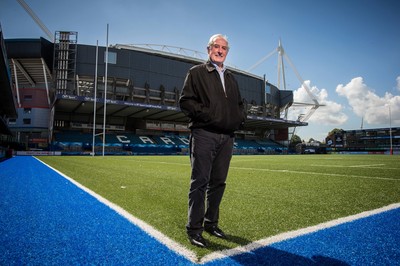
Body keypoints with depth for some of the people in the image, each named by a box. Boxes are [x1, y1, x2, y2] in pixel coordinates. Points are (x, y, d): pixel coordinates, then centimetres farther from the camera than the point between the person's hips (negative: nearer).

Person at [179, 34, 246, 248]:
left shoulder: (231, 78, 23)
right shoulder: (196, 72, 6)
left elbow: (239, 103, 29)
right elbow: (185, 101, -5)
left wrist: (240, 117, 8)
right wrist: (206, 113, -15)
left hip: (227, 137, 6)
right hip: (204, 135, -6)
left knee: (218, 182, 10)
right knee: (200, 181, -4)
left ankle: (211, 223, 24)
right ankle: (194, 229, 6)